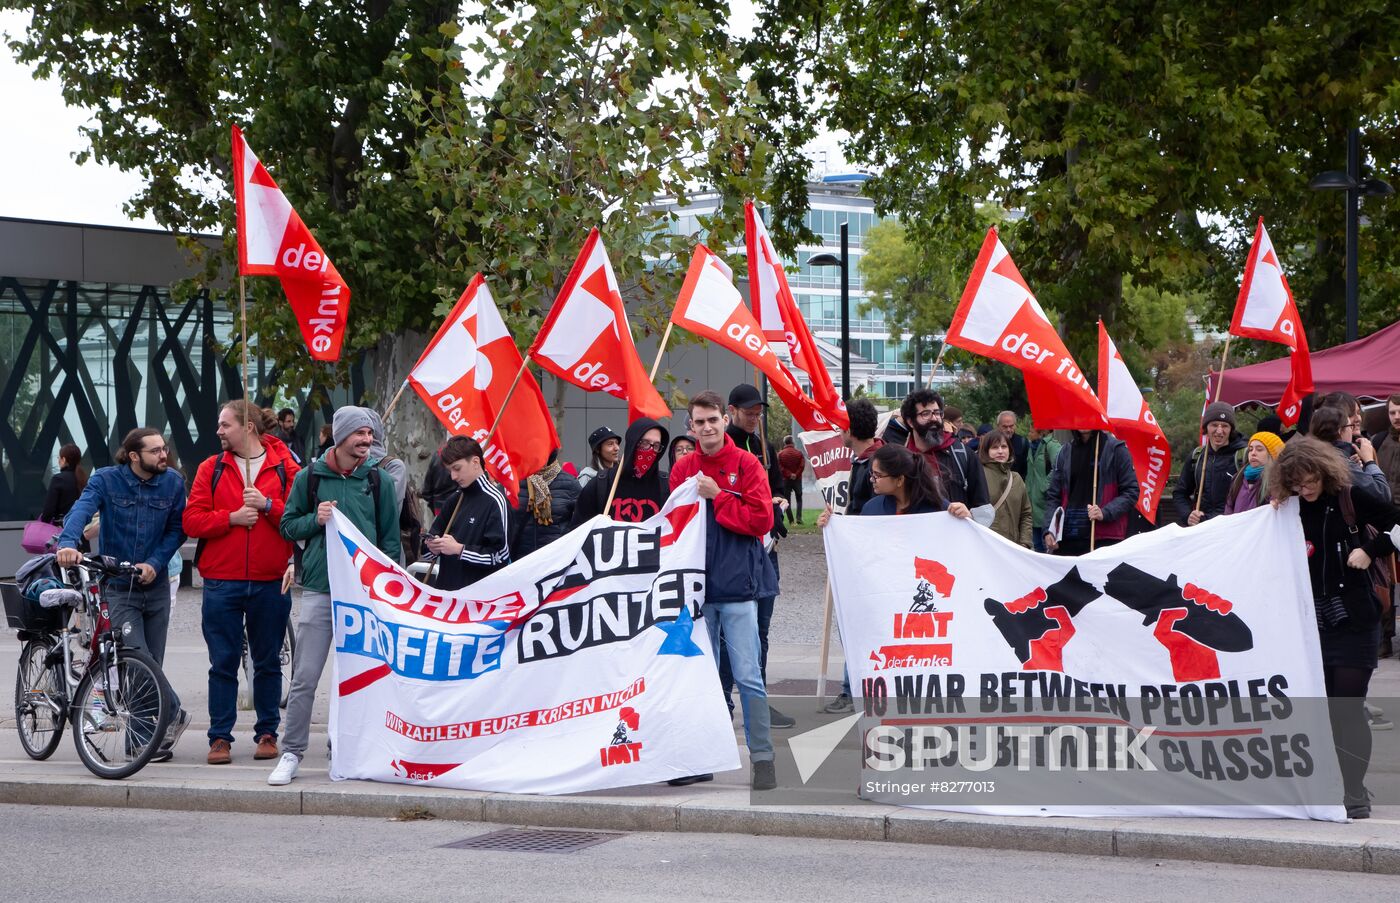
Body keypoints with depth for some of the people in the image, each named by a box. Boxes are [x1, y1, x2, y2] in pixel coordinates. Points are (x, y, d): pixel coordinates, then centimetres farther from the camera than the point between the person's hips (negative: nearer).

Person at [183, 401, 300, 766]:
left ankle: (267, 733, 19)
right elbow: (192, 520, -1)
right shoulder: (211, 468, 7)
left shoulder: (285, 467, 3)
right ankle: (220, 737, 7)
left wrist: (268, 505, -16)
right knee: (223, 663, 2)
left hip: (271, 583, -1)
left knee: (267, 662, 9)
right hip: (222, 582, 1)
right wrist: (232, 518, -12)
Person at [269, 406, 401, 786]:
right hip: (319, 590, -1)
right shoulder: (309, 477, 3)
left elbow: (390, 538, 9)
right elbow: (288, 526, 10)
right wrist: (315, 520, -10)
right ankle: (291, 754, 4)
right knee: (305, 678, -3)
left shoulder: (378, 480, 5)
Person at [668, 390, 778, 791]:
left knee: (748, 676, -5)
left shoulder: (746, 464, -2)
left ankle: (763, 759, -1)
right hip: (696, 583, 4)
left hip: (737, 583, -4)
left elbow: (762, 519, -9)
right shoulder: (682, 469, 9)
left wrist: (716, 497, -13)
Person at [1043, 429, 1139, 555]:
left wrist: (1105, 512, -15)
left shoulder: (1115, 449, 1)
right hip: (1068, 538, 4)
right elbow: (1053, 495, 15)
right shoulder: (1065, 452, 14)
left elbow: (1131, 492, -1)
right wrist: (1048, 530, 1)